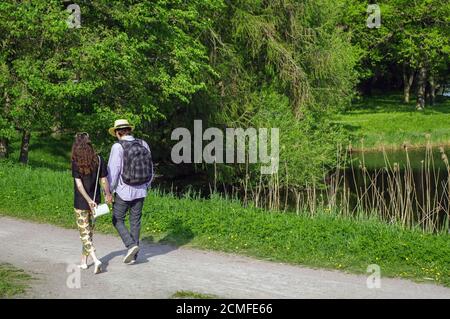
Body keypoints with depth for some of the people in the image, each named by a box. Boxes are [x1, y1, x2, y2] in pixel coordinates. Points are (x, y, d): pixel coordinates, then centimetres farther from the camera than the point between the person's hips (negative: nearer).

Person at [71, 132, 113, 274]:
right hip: (95, 201, 4)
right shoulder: (98, 160, -3)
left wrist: (89, 200, -16)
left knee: (84, 233, 1)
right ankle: (84, 261, 27)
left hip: (80, 203, -4)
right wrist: (108, 194, 15)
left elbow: (78, 184, -16)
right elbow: (103, 180, 1)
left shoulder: (76, 162, -11)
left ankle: (96, 260, -16)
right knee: (89, 231, 17)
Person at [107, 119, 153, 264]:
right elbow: (150, 169, 9)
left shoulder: (118, 147, -12)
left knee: (118, 220, 9)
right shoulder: (143, 144, 4)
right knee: (135, 221, 12)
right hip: (140, 191, 5)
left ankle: (131, 245, -9)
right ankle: (133, 255, 15)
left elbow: (113, 171, -12)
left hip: (124, 191, -5)